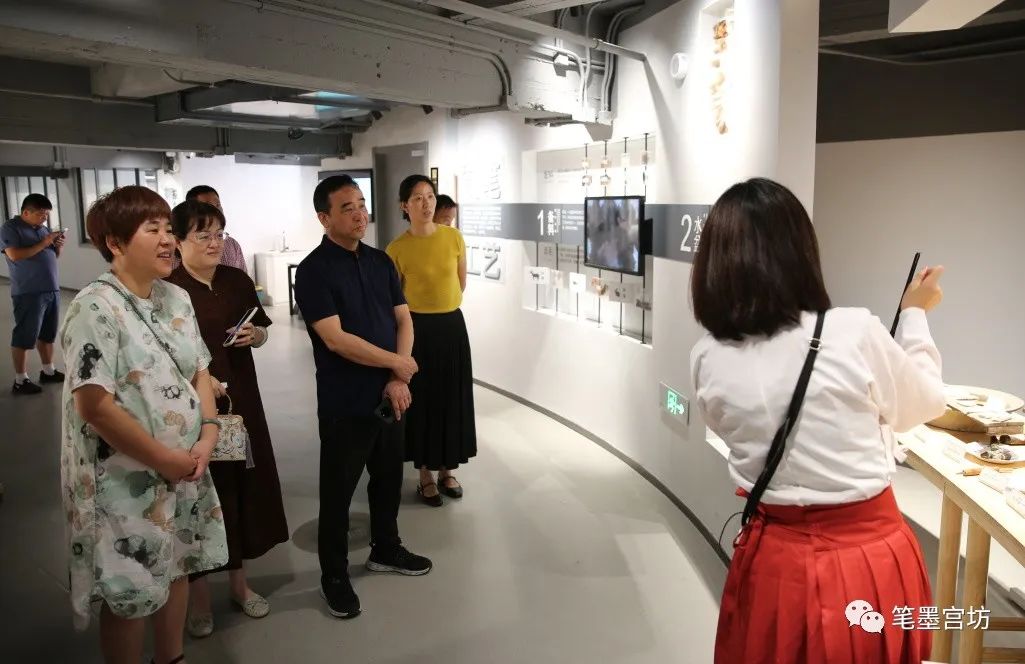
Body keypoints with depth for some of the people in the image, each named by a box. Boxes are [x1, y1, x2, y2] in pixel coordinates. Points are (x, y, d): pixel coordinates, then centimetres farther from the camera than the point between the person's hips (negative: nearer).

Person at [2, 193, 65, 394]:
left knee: (47, 334, 15)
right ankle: (20, 381, 5)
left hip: (52, 290, 7)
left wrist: (58, 246, 0)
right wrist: (43, 243, -19)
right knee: (23, 337, -1)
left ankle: (48, 371, 26)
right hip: (28, 293, -7)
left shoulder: (43, 228, 14)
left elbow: (52, 257, 21)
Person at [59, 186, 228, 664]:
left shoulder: (176, 299, 4)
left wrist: (207, 435, -6)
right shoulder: (95, 309, -18)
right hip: (126, 482, -7)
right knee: (131, 596, 8)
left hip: (184, 472, 7)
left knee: (176, 571, 21)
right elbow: (94, 406, -23)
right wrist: (165, 458, -17)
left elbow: (200, 372, 9)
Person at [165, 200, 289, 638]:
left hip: (240, 400, 5)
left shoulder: (237, 281, 5)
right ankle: (199, 594, 24)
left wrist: (254, 334, -6)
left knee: (243, 484, 13)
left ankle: (239, 583, 32)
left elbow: (262, 334, 15)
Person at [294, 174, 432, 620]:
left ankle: (385, 550, 41)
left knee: (389, 478, 20)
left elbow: (403, 320, 4)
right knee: (338, 490, 8)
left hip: (389, 394, 6)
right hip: (345, 402, -6)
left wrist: (398, 380, -9)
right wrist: (397, 362, -14)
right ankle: (334, 576, 25)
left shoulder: (381, 261, 6)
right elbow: (336, 340, -21)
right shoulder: (313, 271, -13)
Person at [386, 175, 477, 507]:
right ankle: (425, 476, 21)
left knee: (453, 399, 11)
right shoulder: (397, 249, -10)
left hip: (453, 325, 3)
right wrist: (423, 312, 6)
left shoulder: (453, 237, -1)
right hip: (418, 329, -3)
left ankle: (446, 471, 28)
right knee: (421, 400, 6)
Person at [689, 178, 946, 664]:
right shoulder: (856, 333, -19)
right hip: (871, 560, -1)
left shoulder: (708, 359, -11)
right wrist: (915, 315, 16)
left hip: (775, 561, 2)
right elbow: (921, 407, 1)